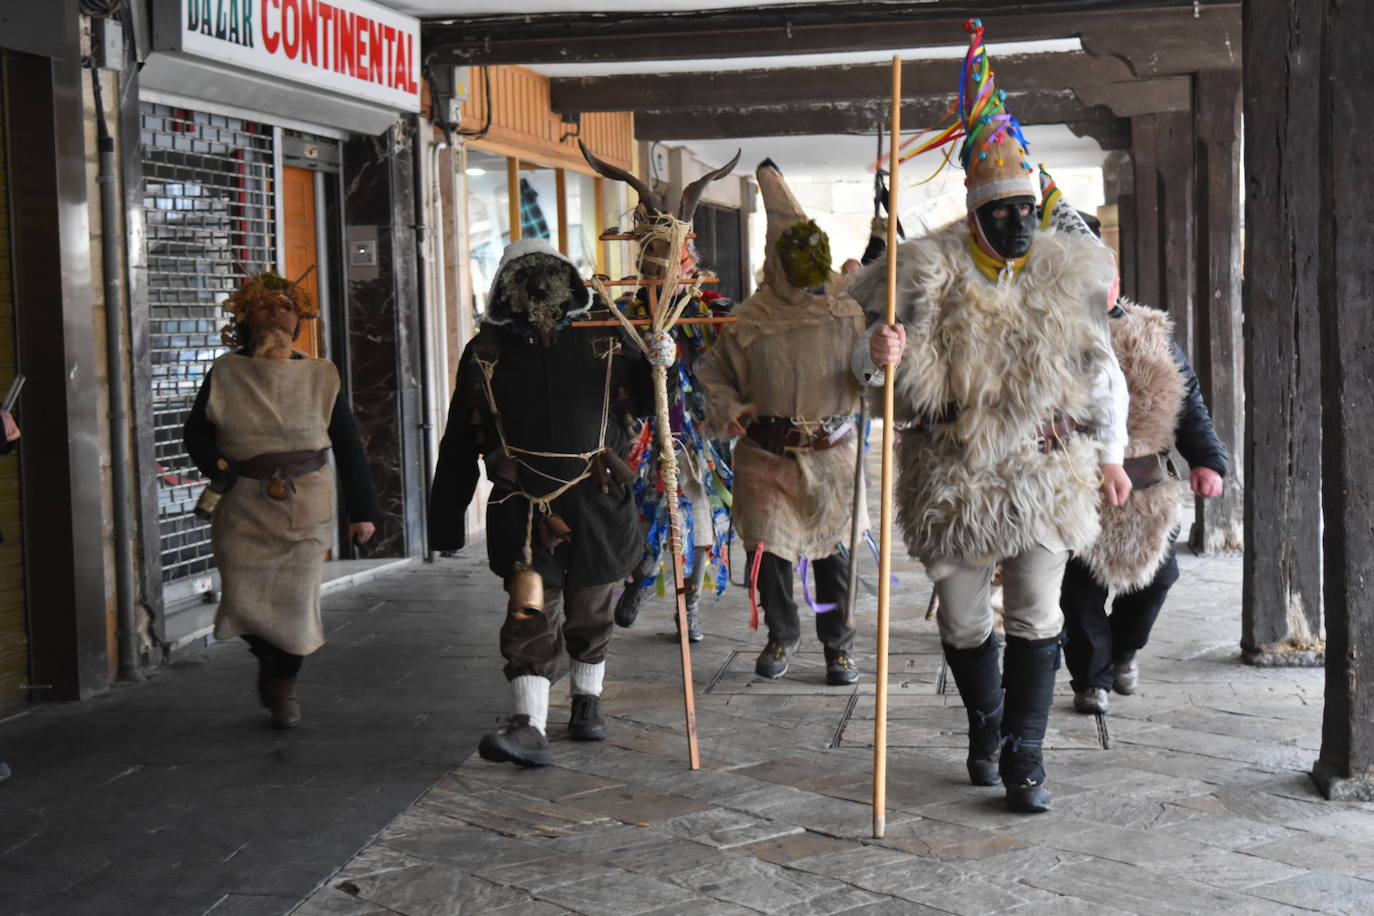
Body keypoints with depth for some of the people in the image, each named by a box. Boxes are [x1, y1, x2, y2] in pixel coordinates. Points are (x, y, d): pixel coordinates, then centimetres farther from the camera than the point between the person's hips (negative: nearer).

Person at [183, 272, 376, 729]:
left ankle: (284, 686, 22)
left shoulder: (321, 376, 4)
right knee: (242, 599, -1)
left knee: (295, 600, -2)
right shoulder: (225, 374, 2)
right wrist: (214, 465, -11)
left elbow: (348, 448, 7)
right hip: (244, 504, 0)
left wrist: (362, 511, 6)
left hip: (306, 506, 0)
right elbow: (195, 430, 10)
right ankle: (266, 658, 33)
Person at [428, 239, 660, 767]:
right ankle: (529, 728, -18)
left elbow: (646, 404, 8)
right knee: (530, 614, -13)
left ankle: (587, 700, 36)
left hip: (597, 503, 2)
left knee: (589, 611, 14)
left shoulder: (605, 341, 6)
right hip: (524, 507, -1)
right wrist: (446, 520, 8)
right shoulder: (486, 352, 6)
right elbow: (459, 445, 9)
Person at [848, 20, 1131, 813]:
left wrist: (1109, 452, 18)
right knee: (963, 620, 10)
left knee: (1037, 614, -2)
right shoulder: (932, 273, -7)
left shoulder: (1066, 273, 3)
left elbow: (1101, 368, 15)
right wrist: (878, 355, -33)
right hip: (954, 475, -1)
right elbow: (894, 373, -9)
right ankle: (986, 723, 36)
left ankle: (1024, 755, 7)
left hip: (1046, 472, 1)